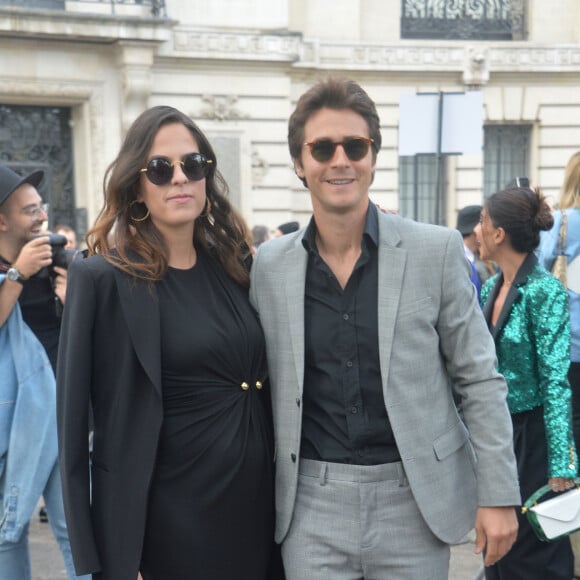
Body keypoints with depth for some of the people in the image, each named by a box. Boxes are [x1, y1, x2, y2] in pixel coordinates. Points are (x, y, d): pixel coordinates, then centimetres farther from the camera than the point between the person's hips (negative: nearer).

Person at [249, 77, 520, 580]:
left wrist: (498, 495, -4)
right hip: (312, 505, 2)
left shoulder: (436, 251, -4)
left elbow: (480, 380, -1)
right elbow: (265, 386, 9)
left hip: (415, 501, -1)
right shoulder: (269, 265, 2)